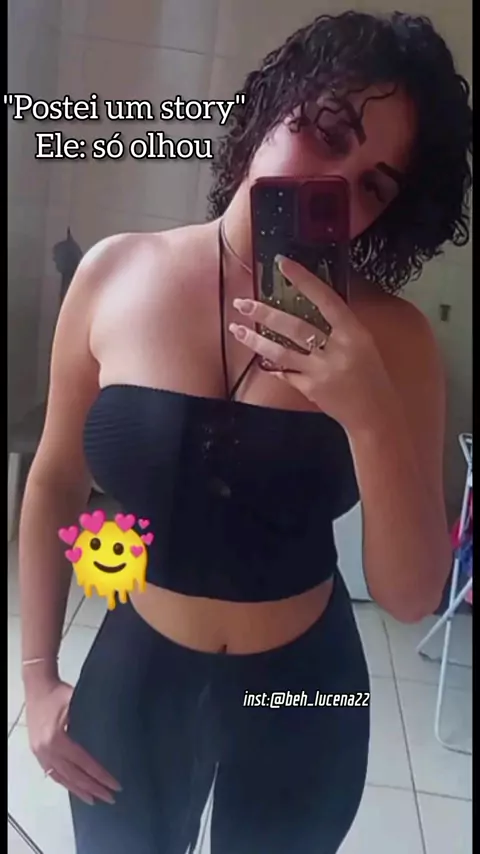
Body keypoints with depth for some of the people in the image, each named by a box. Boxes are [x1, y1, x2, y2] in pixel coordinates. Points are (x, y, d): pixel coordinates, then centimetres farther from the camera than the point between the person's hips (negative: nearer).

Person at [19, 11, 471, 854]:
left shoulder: (392, 336, -15)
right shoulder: (117, 274, -12)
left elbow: (412, 595, -15)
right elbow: (55, 483, -2)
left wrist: (371, 412, -30)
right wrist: (38, 676, 2)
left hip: (303, 694, 0)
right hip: (133, 677, 1)